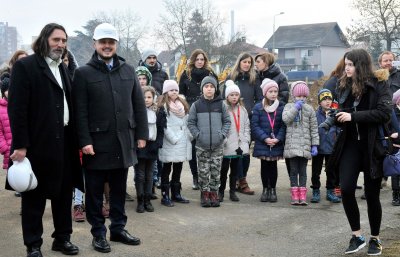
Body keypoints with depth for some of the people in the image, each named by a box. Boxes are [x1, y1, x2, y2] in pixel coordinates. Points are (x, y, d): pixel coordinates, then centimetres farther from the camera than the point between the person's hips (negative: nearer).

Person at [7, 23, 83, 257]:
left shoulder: (64, 69, 15)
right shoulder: (25, 66, -7)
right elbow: (17, 108, -12)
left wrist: (75, 139, 8)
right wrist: (20, 145, -17)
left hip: (64, 141, 7)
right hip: (37, 143, -7)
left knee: (64, 192, 13)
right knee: (34, 196, 4)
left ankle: (63, 238, 26)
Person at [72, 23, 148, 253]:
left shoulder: (128, 70, 10)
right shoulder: (83, 73, -2)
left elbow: (139, 104, 10)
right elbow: (80, 111, -7)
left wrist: (142, 134, 5)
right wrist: (85, 141, -13)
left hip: (124, 140, 3)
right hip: (97, 142, -3)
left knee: (120, 190, 13)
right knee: (95, 191, 5)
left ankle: (118, 228, 25)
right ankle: (98, 233, 16)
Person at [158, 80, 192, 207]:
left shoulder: (183, 104, 15)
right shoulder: (163, 106, -8)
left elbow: (187, 122, 16)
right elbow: (164, 125, -15)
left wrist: (190, 135, 5)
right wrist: (173, 139, -17)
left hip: (183, 143, 7)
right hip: (169, 144, -7)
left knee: (178, 169, 13)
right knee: (167, 169, 0)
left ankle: (176, 194, 21)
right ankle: (165, 196, 3)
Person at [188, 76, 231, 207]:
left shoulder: (221, 104, 4)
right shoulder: (196, 105, 1)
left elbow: (227, 121, 9)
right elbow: (191, 123, 4)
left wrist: (223, 134, -4)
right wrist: (198, 134, -8)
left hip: (218, 145, 1)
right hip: (202, 145, -1)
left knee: (216, 170, 6)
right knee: (203, 171, 3)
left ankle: (214, 193, 17)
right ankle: (204, 193, 14)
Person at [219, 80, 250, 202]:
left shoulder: (242, 109, 11)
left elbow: (247, 126, 14)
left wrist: (245, 140, 5)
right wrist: (222, 139, -16)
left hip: (238, 145, 5)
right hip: (226, 146, -5)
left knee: (235, 169, 12)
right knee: (224, 169, 3)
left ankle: (232, 191, 21)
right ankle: (221, 191, 13)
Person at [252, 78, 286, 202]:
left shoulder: (282, 107, 0)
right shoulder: (258, 107, -2)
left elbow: (284, 125, -2)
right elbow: (255, 126, -5)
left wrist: (278, 139, -14)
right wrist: (265, 138, -14)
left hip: (276, 144, 0)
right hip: (262, 144, 0)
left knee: (273, 166, 7)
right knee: (264, 166, 9)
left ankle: (273, 190, 19)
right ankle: (265, 189, 21)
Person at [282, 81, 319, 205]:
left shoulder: (309, 109, 6)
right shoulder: (289, 106, 5)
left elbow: (314, 128, 6)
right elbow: (285, 118, -15)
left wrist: (315, 145, 1)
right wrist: (296, 107, -14)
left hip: (305, 145, 1)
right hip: (292, 145, -1)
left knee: (303, 171, 5)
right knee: (294, 170, 3)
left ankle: (302, 196, 9)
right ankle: (295, 196, 7)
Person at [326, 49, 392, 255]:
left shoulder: (379, 85, -8)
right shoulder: (344, 86, 8)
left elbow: (384, 113, -19)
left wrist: (353, 116, -22)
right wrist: (337, 117, -4)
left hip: (372, 146, -4)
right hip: (350, 145, 4)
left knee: (372, 194, 4)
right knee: (346, 190, -6)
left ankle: (375, 239, 21)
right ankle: (357, 236, 10)